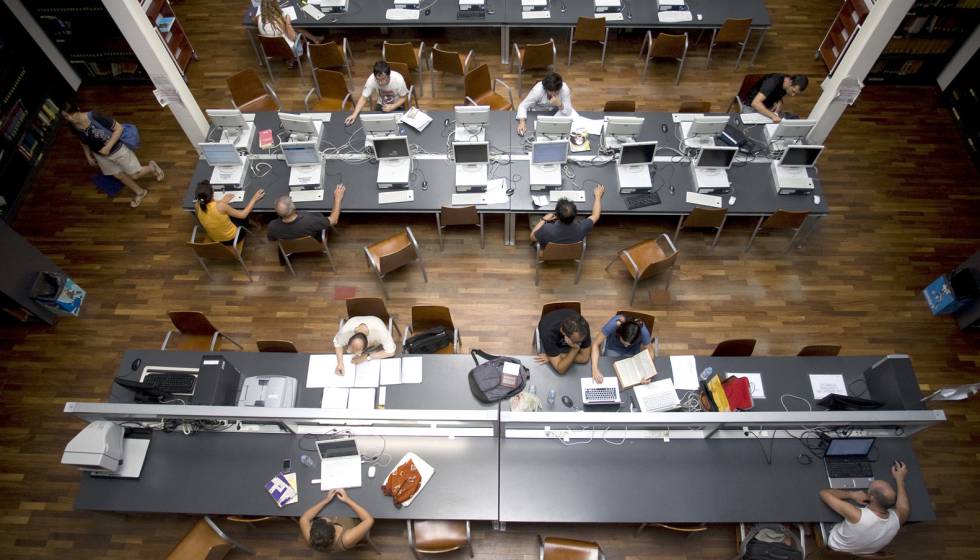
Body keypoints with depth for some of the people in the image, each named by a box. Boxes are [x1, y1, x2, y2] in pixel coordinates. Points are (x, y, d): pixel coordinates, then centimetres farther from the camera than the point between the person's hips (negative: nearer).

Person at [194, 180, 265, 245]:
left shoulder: (197, 206, -20)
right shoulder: (220, 206, -34)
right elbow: (243, 215, -19)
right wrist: (254, 199, -11)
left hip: (215, 240, 4)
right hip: (232, 238, -4)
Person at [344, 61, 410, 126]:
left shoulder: (398, 79, -31)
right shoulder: (371, 80, -27)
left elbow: (404, 98, -15)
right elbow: (364, 98, -18)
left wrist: (392, 107, -31)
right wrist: (354, 114, -31)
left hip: (397, 105, -2)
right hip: (382, 105, 2)